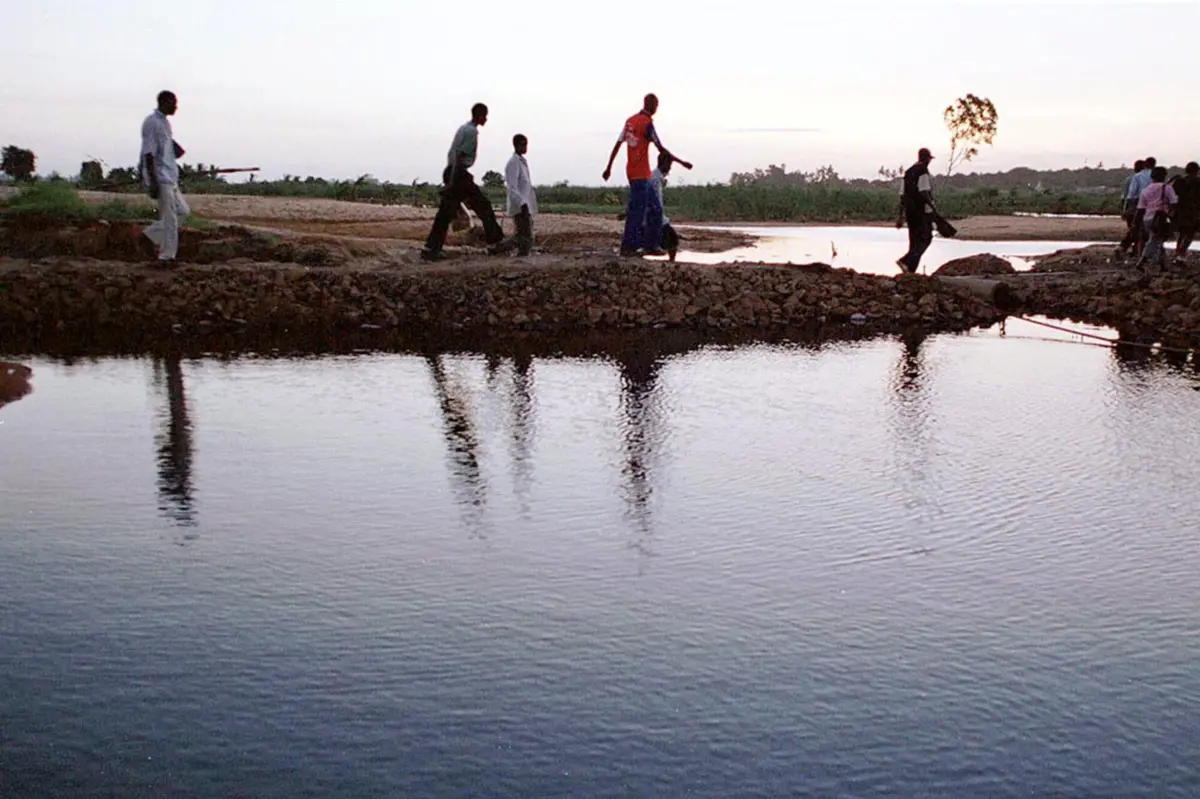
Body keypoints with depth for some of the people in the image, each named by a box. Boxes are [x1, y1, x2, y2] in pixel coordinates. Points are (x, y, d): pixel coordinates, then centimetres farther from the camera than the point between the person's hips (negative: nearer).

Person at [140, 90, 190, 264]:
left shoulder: (165, 122, 16)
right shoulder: (152, 122, -13)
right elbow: (149, 153, -18)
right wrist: (153, 182, -21)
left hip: (170, 177, 10)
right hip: (160, 177, -10)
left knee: (183, 211, 12)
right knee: (169, 217, -7)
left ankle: (152, 234, 19)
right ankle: (167, 255, 0)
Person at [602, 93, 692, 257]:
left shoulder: (630, 121, 11)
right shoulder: (647, 123, -12)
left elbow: (617, 145, 12)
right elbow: (661, 149, -14)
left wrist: (609, 167, 17)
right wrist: (682, 162, -9)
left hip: (631, 171, 9)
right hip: (641, 174, -9)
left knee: (655, 209, 13)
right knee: (637, 211, -4)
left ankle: (651, 245, 12)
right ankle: (627, 247, -2)